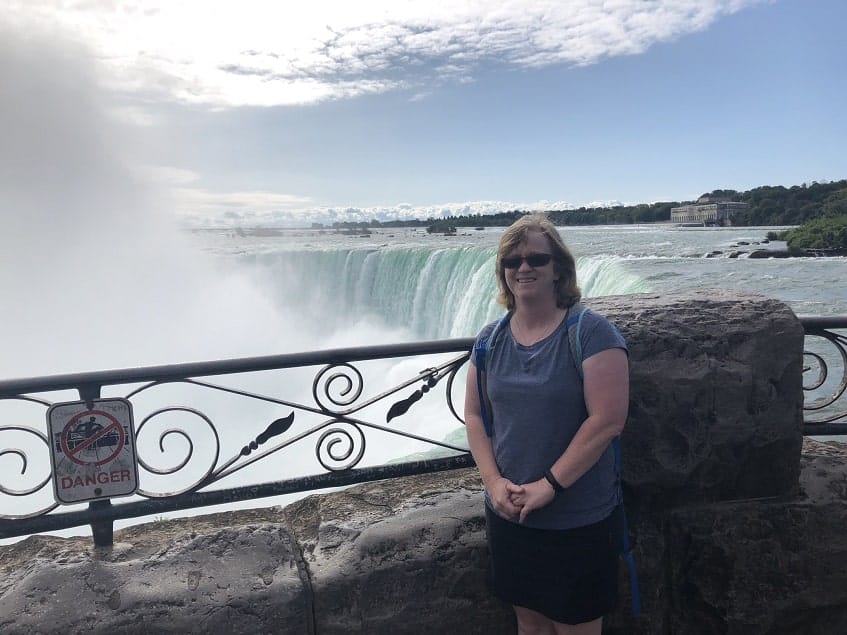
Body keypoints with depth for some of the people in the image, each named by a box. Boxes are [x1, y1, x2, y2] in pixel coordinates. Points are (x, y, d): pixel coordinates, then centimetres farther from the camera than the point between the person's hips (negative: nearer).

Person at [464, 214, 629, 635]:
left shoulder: (591, 333, -13)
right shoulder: (490, 339, 3)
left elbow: (608, 419, -19)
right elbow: (474, 414, 4)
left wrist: (549, 485, -20)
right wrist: (493, 481, -10)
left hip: (579, 519, -4)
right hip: (509, 513, 5)